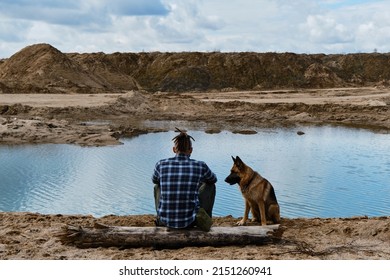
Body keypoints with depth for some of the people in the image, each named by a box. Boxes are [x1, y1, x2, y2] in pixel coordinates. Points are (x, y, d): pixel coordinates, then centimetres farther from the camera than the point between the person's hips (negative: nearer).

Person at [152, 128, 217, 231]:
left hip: (166, 219, 2)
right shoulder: (200, 166, -9)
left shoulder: (161, 164, -6)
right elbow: (213, 179, 15)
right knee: (210, 185, 23)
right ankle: (205, 221, 31)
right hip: (190, 220, -2)